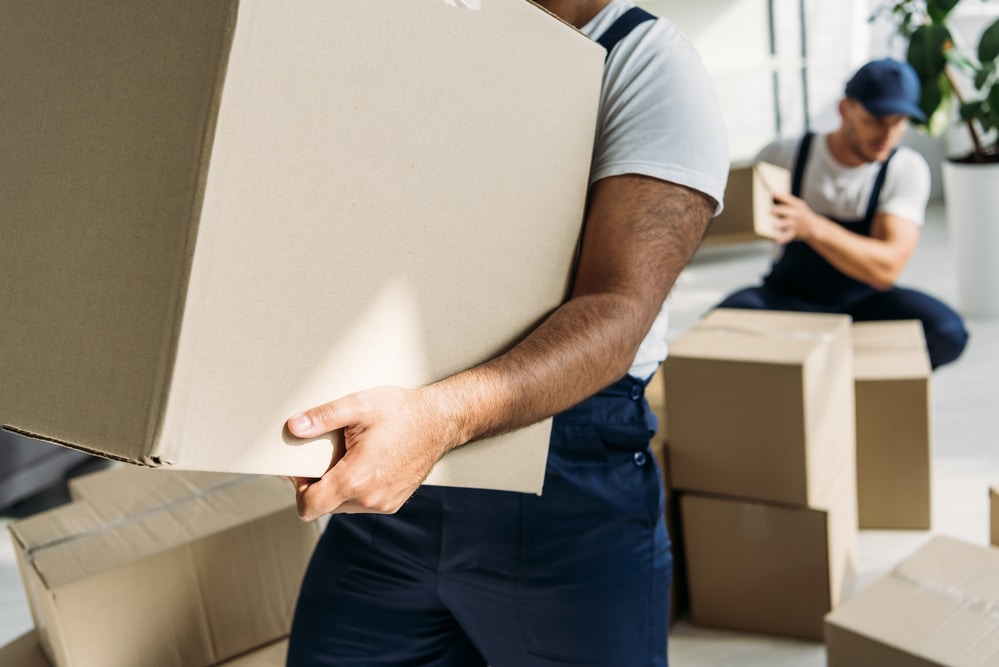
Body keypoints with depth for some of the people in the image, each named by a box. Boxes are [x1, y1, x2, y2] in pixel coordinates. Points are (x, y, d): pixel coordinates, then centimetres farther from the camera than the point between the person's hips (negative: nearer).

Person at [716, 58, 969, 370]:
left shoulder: (906, 169, -10)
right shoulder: (783, 155, -10)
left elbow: (887, 268, -22)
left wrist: (813, 227, -38)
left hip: (862, 303, 1)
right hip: (788, 297, -1)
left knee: (947, 333, -28)